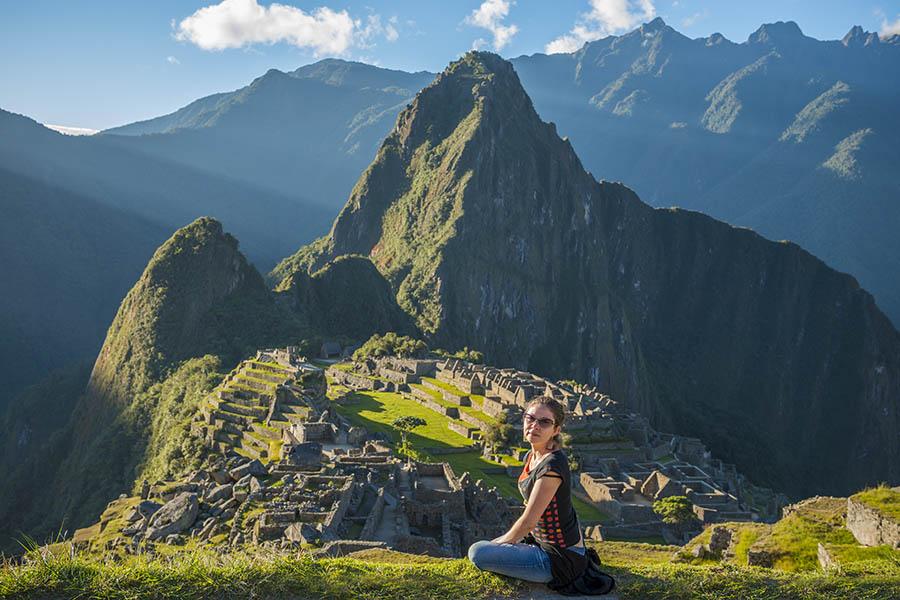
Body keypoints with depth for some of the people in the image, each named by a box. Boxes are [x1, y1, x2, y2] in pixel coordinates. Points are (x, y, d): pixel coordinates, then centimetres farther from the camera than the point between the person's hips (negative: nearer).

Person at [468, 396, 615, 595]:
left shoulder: (552, 466, -26)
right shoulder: (531, 457, 3)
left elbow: (528, 522, -21)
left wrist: (499, 543, -4)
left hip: (562, 561, -9)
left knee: (477, 552, -13)